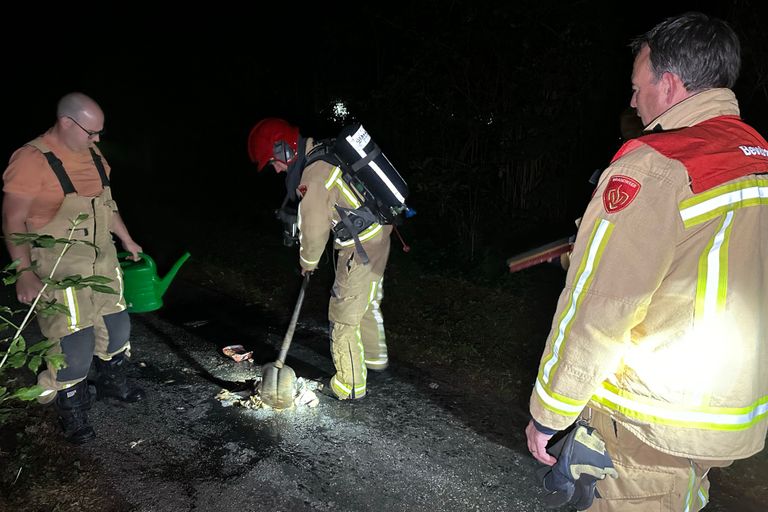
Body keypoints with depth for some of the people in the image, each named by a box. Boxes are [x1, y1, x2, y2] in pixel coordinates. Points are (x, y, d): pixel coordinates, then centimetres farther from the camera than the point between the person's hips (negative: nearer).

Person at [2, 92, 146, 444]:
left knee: (116, 326, 18)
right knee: (75, 345, -2)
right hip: (60, 271, -7)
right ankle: (72, 415, 20)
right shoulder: (32, 160, -17)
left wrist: (127, 241, 25)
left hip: (103, 262, 7)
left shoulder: (93, 156, 5)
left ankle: (111, 383, 42)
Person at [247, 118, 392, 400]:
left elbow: (314, 232, -12)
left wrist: (307, 263, 7)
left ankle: (350, 385, 14)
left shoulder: (311, 181, -24)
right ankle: (375, 357, 47)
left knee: (344, 316, 2)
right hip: (379, 231, 10)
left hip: (361, 248, -10)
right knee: (368, 300, 27)